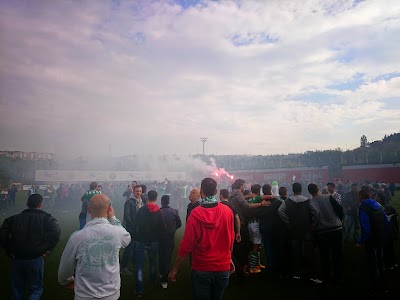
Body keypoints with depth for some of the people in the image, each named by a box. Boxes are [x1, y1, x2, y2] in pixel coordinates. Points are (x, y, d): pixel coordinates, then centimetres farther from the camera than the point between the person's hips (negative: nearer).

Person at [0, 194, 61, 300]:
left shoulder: (14, 218, 6)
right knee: (36, 289, 11)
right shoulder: (46, 218, -6)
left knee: (17, 289, 21)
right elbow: (56, 231, -22)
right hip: (35, 259, -3)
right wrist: (48, 249, -12)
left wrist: (9, 250, 6)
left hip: (16, 258, 3)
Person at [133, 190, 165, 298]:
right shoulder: (159, 212, -9)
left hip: (141, 241, -2)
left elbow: (135, 226, -7)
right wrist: (158, 236, 7)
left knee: (139, 265, 2)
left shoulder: (140, 210, -11)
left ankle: (139, 290, -3)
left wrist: (136, 237, 7)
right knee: (153, 261, 24)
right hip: (154, 241, 2)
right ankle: (152, 280, 43)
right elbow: (163, 229, -11)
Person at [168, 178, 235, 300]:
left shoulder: (195, 214, -19)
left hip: (201, 270, -3)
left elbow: (186, 245, -16)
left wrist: (175, 269, -5)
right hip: (223, 268, 3)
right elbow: (231, 239, 3)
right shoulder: (227, 211, -9)